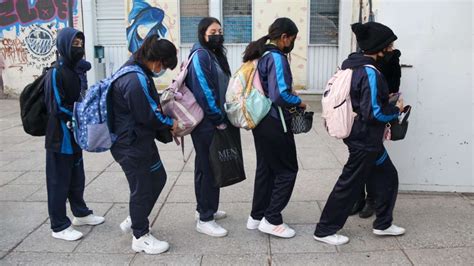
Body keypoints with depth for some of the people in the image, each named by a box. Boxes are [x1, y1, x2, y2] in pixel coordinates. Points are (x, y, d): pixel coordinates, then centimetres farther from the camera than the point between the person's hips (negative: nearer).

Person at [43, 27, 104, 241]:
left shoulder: (74, 71, 10)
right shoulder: (55, 73, -16)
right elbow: (57, 107, -19)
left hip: (74, 134, 8)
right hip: (60, 136, -8)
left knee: (77, 177, 19)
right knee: (59, 181, 2)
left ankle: (81, 213, 36)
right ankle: (59, 226, 13)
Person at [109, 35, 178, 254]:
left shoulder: (138, 72, 8)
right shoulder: (136, 80, -26)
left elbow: (150, 105, 16)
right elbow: (147, 116, -22)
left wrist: (165, 124, 3)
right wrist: (170, 123, -6)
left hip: (142, 139, 11)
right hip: (131, 144, -11)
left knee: (158, 178, 20)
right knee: (142, 187, 3)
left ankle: (133, 221, 35)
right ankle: (140, 236, 22)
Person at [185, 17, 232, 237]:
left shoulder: (216, 54, 16)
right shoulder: (200, 55, -14)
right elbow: (203, 92, -21)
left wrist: (223, 117, 13)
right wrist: (218, 119, -17)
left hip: (214, 122, 9)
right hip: (206, 123, -9)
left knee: (208, 166, 17)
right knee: (208, 168, -4)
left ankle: (205, 208, 31)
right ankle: (205, 219, 5)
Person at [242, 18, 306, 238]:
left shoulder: (260, 55, 11)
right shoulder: (276, 57, -17)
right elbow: (280, 95, -25)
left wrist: (290, 97, 13)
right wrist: (298, 102, -8)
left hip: (260, 121, 9)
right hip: (274, 123, -9)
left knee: (265, 168, 17)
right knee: (287, 170, 3)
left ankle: (257, 216, 25)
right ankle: (272, 220, 8)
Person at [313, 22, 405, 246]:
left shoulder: (352, 65, 6)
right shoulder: (369, 72, -22)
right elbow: (374, 112, -24)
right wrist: (396, 110, -6)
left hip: (360, 135, 10)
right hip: (365, 140, -10)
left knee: (387, 175, 20)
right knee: (349, 184, 2)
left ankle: (383, 224, 33)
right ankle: (324, 231, 15)